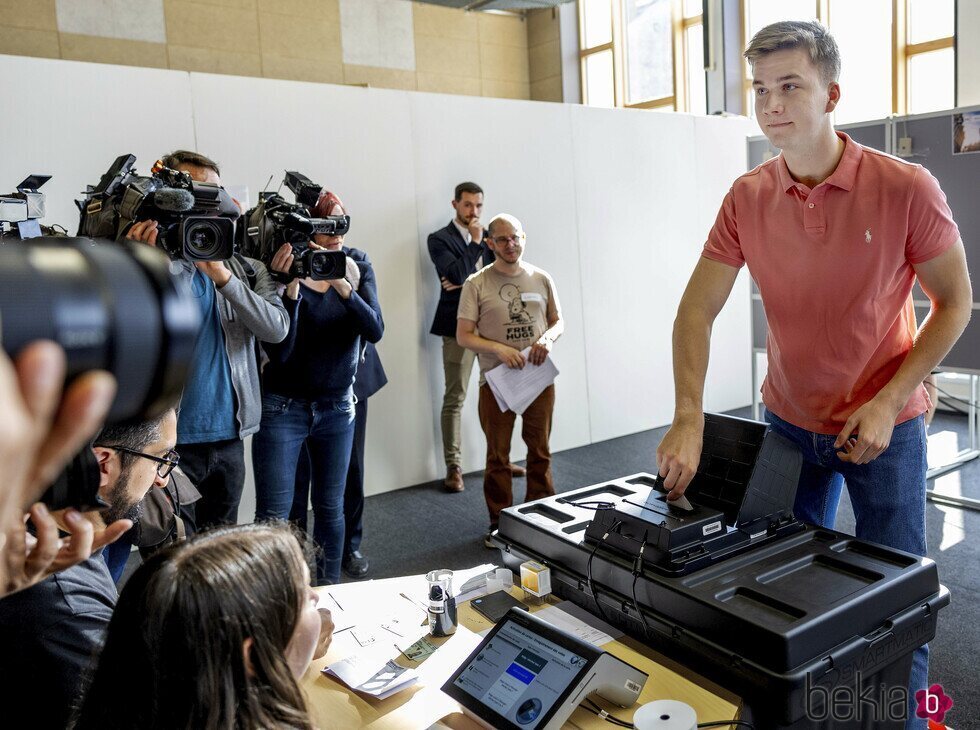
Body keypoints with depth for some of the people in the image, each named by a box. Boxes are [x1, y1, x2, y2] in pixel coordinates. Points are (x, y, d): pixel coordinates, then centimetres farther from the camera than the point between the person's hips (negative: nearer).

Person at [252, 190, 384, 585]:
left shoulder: (358, 269, 0)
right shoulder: (285, 273, -11)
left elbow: (375, 330, -15)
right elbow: (278, 351, -19)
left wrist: (341, 284, -29)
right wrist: (290, 287, -29)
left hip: (337, 406, 4)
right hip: (283, 407, -3)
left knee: (331, 508, 13)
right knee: (273, 516, -3)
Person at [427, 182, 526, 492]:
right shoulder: (439, 239, 0)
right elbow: (456, 275, -15)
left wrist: (468, 281, -6)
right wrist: (475, 242, -9)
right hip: (458, 327, -5)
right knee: (454, 399, -2)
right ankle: (454, 467, 5)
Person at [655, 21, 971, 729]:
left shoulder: (906, 188, -16)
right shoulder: (748, 199, -8)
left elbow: (955, 304, -7)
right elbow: (696, 310, -10)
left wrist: (886, 403, -16)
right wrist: (688, 421, -22)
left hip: (885, 425, -2)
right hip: (789, 421, 3)